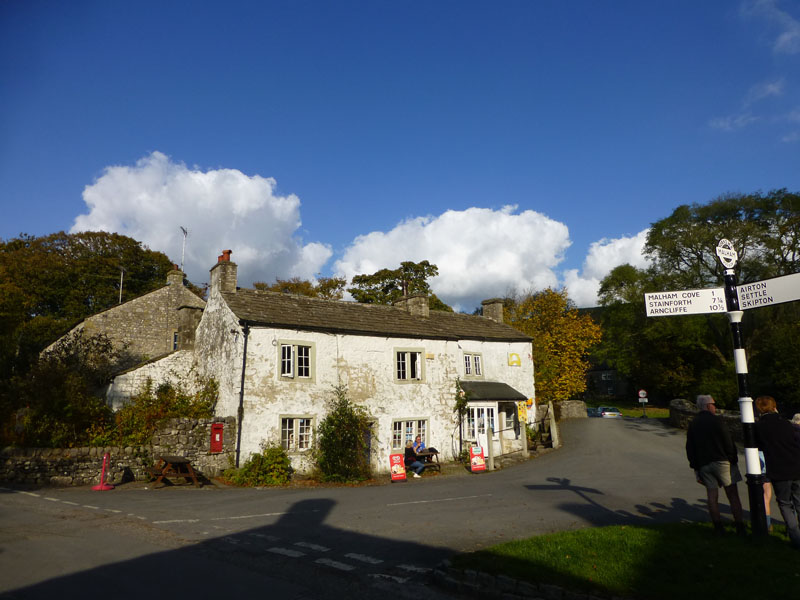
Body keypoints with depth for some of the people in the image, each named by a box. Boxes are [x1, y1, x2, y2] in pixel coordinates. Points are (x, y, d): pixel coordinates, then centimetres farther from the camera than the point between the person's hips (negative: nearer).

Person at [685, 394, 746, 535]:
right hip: (722, 461, -4)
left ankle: (718, 527, 9)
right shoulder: (716, 421, -7)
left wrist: (696, 468, 15)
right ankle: (740, 527, 4)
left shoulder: (693, 424, 10)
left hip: (703, 464, 5)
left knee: (712, 496, 7)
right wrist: (733, 460, 1)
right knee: (733, 495, 2)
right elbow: (728, 443, -9)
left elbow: (689, 449, 11)